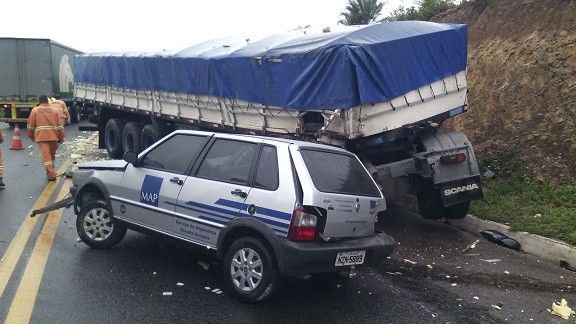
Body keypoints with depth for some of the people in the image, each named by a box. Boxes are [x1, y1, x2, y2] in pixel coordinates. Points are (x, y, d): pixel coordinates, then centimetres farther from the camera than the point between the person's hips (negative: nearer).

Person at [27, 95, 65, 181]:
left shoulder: (35, 110, 6)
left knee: (46, 156, -4)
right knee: (52, 155, 19)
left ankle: (51, 174, -11)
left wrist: (31, 135, 21)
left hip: (41, 136, -2)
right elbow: (60, 125, 5)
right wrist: (61, 137, 9)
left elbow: (31, 125, 7)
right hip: (53, 136, 2)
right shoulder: (54, 110, 9)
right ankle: (51, 170, 31)